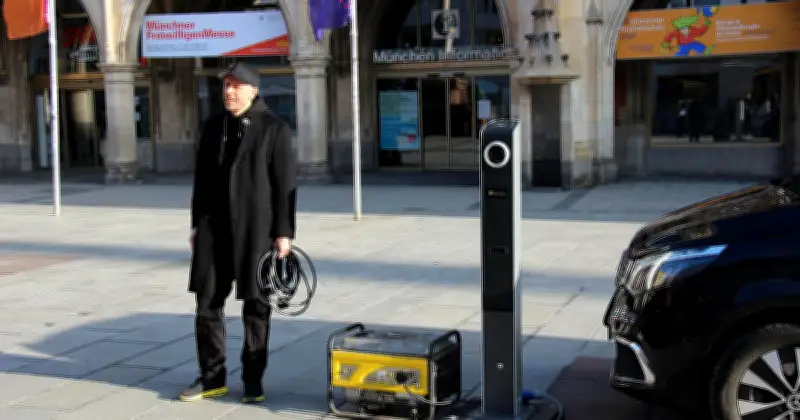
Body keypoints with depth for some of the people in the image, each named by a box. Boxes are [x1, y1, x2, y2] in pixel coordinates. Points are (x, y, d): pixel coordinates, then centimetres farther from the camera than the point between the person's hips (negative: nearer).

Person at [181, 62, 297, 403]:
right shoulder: (213, 126, 11)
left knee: (256, 305, 3)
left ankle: (253, 380, 14)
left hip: (256, 228, -5)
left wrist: (284, 232, -11)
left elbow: (286, 184, -7)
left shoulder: (273, 129, -4)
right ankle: (212, 377, 17)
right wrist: (197, 224, 13)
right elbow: (202, 178, 15)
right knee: (208, 301, 5)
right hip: (214, 228, 5)